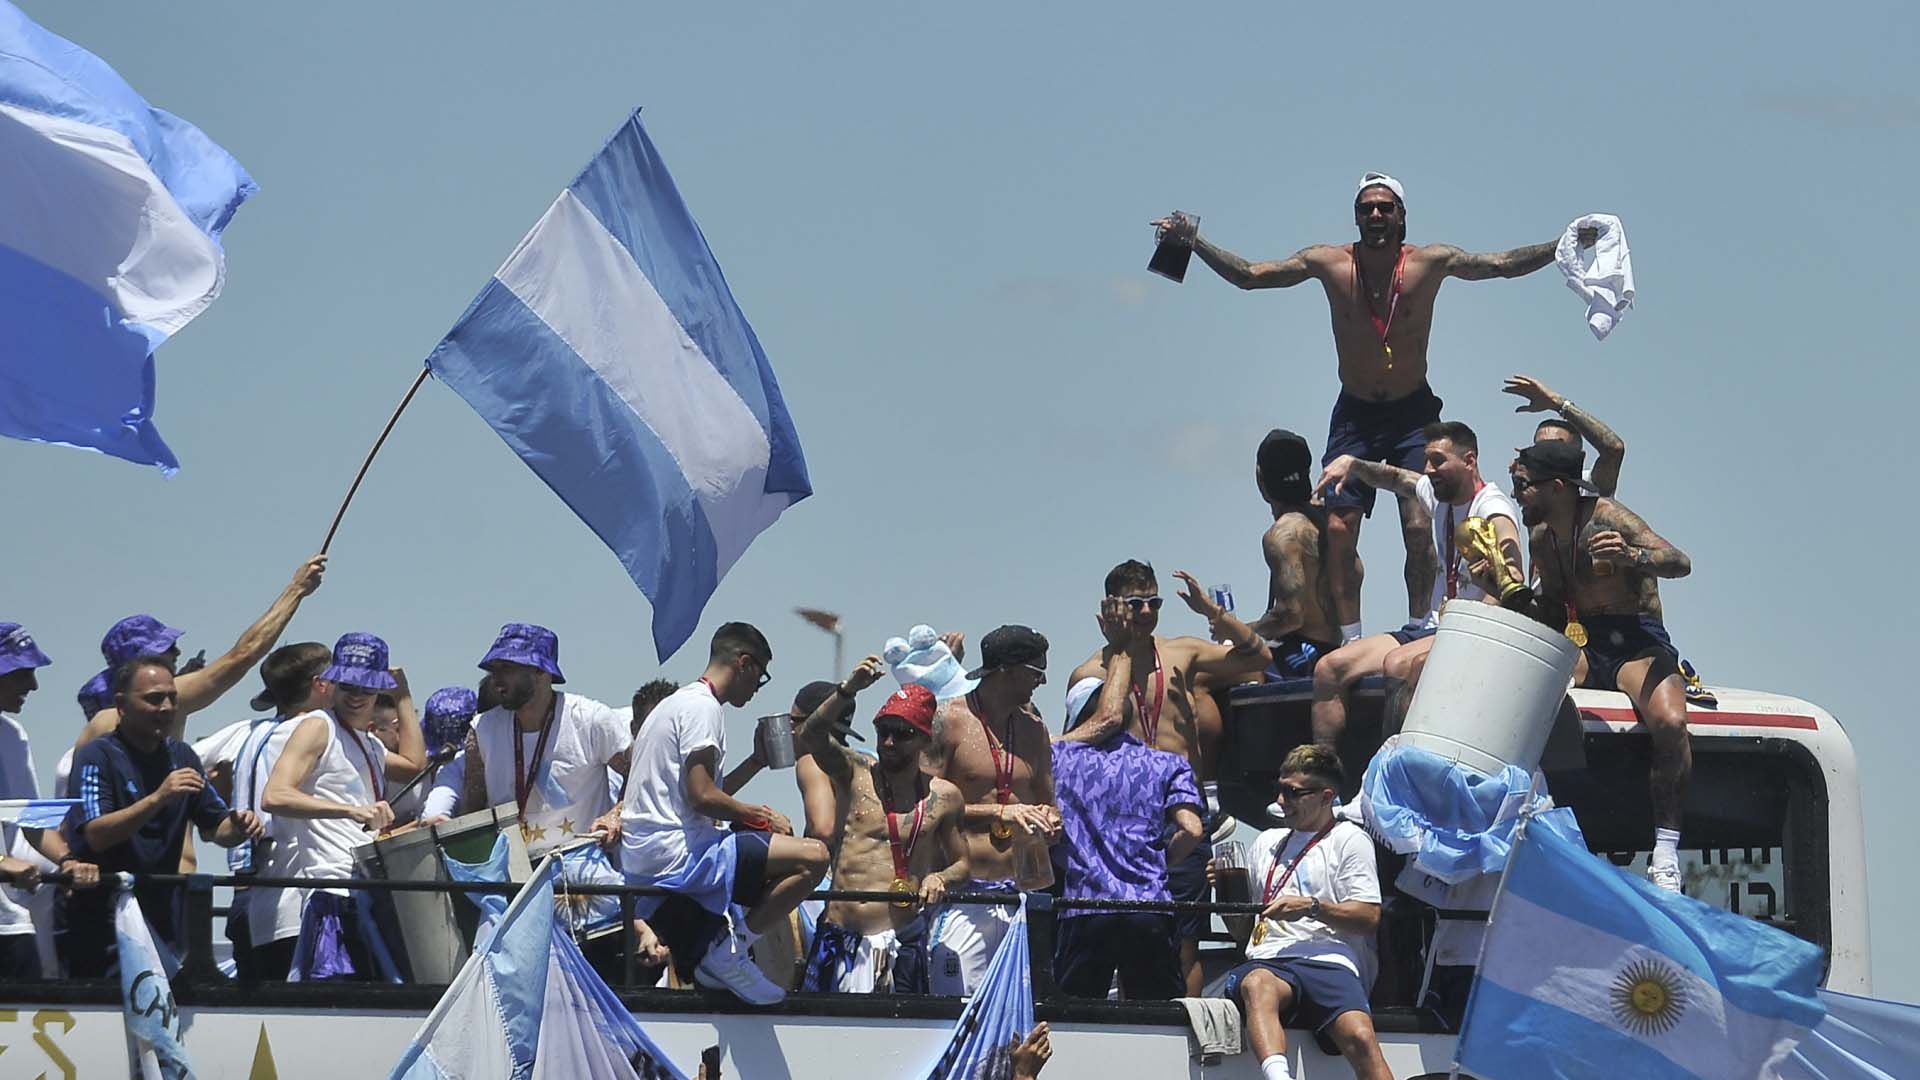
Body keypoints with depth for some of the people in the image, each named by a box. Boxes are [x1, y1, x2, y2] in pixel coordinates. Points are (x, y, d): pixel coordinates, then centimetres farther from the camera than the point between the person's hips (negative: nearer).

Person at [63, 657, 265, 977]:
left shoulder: (181, 756, 12)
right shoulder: (97, 757, -8)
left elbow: (215, 827, 15)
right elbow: (96, 836, -21)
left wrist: (238, 828, -9)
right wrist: (159, 798, -31)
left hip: (165, 915, 6)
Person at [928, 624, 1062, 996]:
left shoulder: (1032, 728, 17)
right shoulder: (948, 720, -3)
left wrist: (1048, 820, 3)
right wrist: (998, 813, -16)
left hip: (1020, 893, 6)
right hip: (963, 894, -6)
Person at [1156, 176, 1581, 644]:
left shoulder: (1430, 262, -6)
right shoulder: (1331, 263, -4)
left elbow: (1501, 264, -9)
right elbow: (1247, 275, -2)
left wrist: (1563, 245, -21)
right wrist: (1194, 241, -12)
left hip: (1413, 413, -1)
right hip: (1354, 413, 1)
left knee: (1419, 529, -13)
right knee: (1338, 530, -8)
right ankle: (1349, 643, -2)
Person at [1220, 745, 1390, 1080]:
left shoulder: (1348, 839, 15)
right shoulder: (1267, 842, 30)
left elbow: (1369, 918, 4)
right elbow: (1241, 932, 31)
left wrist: (1311, 907, -7)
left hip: (1328, 961, -3)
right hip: (1268, 963, 3)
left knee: (1361, 1038, -33)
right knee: (1256, 985, -38)